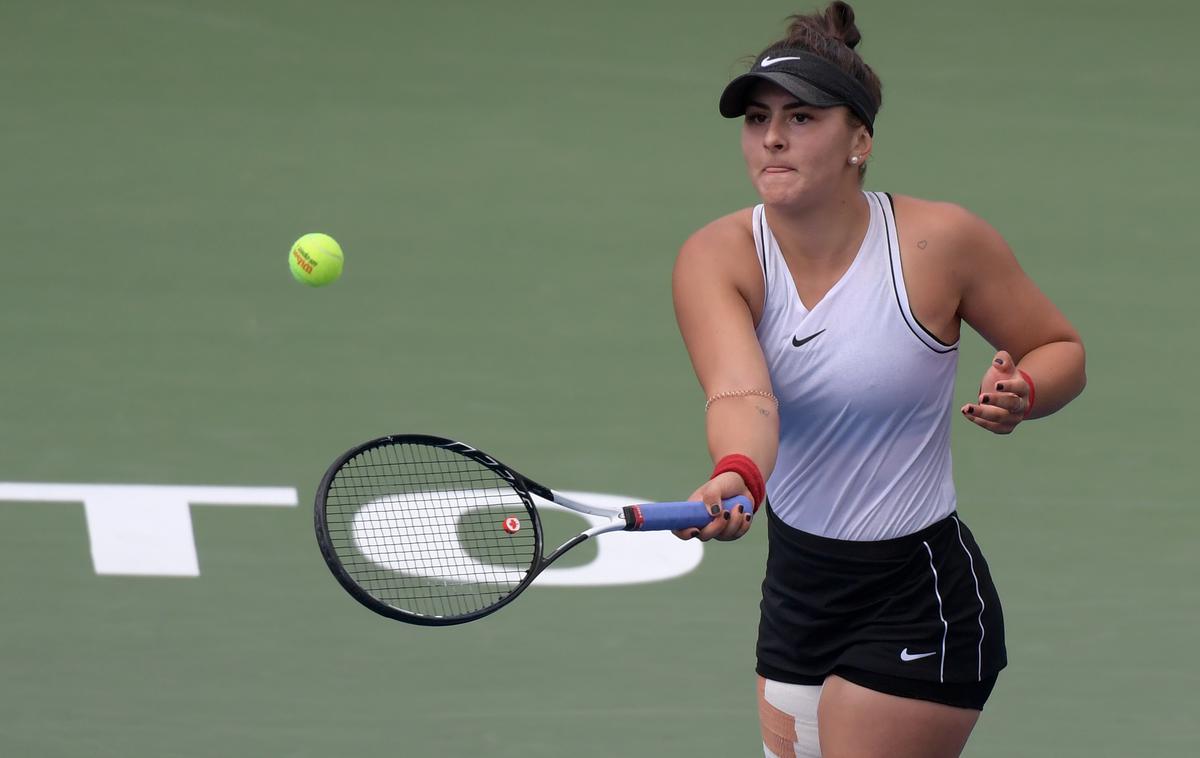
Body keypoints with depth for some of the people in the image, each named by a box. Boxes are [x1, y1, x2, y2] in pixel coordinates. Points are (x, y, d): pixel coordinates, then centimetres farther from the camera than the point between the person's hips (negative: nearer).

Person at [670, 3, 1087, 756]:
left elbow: (1063, 349, 1)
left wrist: (1020, 393, -23)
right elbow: (740, 392, -29)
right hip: (797, 590, 5)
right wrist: (737, 477, -52)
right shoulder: (718, 257, -11)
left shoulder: (941, 242, -15)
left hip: (917, 608, -5)